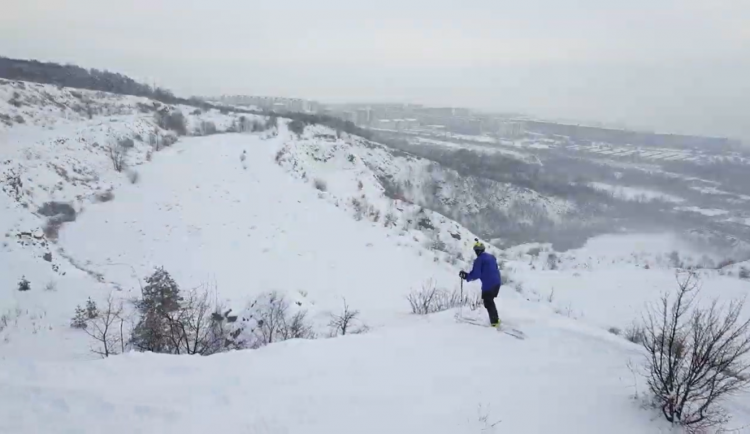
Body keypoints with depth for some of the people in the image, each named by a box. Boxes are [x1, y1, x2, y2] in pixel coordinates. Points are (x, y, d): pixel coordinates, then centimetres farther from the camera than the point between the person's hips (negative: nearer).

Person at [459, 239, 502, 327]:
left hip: (488, 284, -8)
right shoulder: (491, 257, 12)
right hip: (497, 282, 8)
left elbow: (476, 275, -17)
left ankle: (494, 322, 8)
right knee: (490, 301, 23)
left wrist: (466, 276, -3)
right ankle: (495, 319, 28)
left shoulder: (479, 260, -12)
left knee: (488, 303, 6)